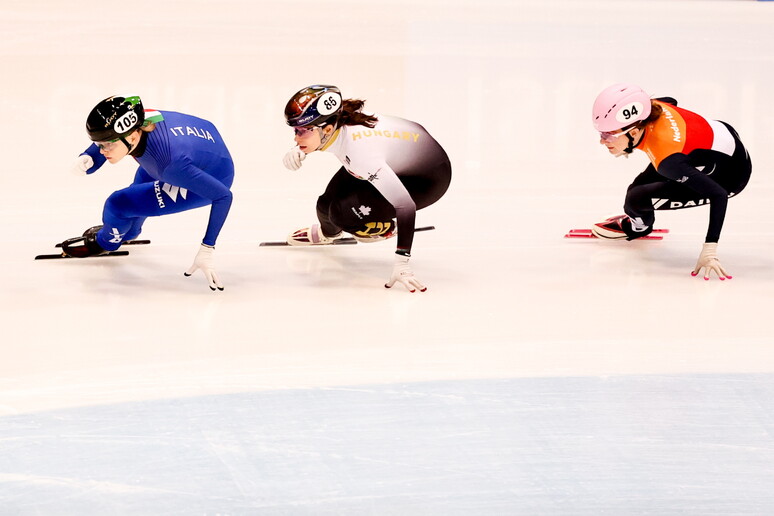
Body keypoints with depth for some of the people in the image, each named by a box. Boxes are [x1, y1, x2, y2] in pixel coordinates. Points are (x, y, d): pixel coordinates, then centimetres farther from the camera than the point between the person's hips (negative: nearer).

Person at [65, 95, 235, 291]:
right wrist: (85, 161, -27)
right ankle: (128, 232, 62)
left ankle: (105, 242, 26)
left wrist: (207, 250, -31)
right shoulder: (132, 124, -24)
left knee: (119, 204, -8)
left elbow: (223, 196, -33)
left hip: (215, 177, -6)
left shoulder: (172, 163, -41)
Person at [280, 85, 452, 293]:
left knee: (343, 213, -20)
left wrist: (402, 263, -44)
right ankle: (326, 232, 34)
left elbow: (405, 205, -41)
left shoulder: (359, 151, -40)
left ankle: (386, 227, 11)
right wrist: (297, 151, -9)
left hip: (428, 179, -8)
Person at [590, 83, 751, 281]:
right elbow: (670, 101, 6)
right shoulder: (649, 107, -20)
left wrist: (709, 250, -39)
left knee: (636, 199, -9)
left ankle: (638, 226, 26)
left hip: (730, 174, -7)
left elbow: (718, 195, -37)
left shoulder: (667, 159, -40)